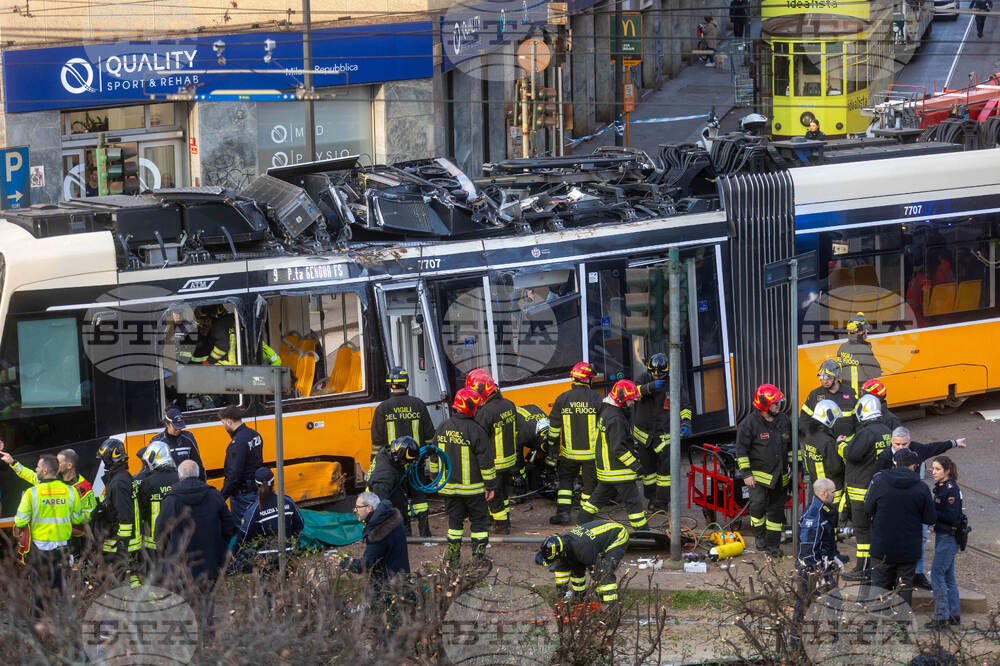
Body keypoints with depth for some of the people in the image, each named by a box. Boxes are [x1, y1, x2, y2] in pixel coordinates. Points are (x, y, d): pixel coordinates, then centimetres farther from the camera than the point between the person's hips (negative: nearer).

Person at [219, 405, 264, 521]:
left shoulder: (238, 443, -23)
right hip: (256, 489, 9)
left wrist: (222, 496, -19)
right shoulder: (255, 435, 6)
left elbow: (234, 474, -24)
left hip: (242, 494, -9)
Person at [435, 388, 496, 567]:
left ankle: (452, 557, 16)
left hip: (449, 487, 5)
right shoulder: (475, 430, -17)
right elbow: (486, 461, -15)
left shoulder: (443, 427, 1)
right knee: (479, 520, 9)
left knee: (455, 519, 15)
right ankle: (478, 556, 9)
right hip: (473, 488, -5)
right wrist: (490, 485, -6)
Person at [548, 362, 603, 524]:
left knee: (565, 480, 16)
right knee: (589, 482, 11)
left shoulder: (562, 399, -2)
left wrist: (552, 447, 14)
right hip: (591, 452, -1)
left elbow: (554, 426, 3)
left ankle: (563, 512, 5)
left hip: (569, 453, 1)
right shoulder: (596, 398, -8)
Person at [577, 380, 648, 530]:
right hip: (619, 470, -10)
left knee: (599, 496, 21)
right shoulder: (615, 419, -22)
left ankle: (581, 524, 29)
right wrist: (635, 465, -21)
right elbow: (618, 448, -24)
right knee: (633, 501, -4)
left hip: (605, 467, 10)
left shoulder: (605, 411, 9)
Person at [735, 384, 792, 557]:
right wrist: (746, 473, -12)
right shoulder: (749, 423, -9)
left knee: (776, 509, 7)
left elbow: (790, 446, 20)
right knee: (758, 503, -19)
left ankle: (772, 544, 16)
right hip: (759, 474, -5)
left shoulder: (783, 421, 8)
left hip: (779, 475, 5)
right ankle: (759, 534, 4)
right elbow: (741, 450, -8)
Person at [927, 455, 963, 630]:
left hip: (949, 537, -10)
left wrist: (932, 513, -20)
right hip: (942, 535, 10)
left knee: (937, 573, -10)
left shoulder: (951, 489, -18)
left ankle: (942, 616, -8)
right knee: (948, 575, 14)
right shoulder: (940, 487, 11)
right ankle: (955, 615, 22)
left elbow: (953, 517, -21)